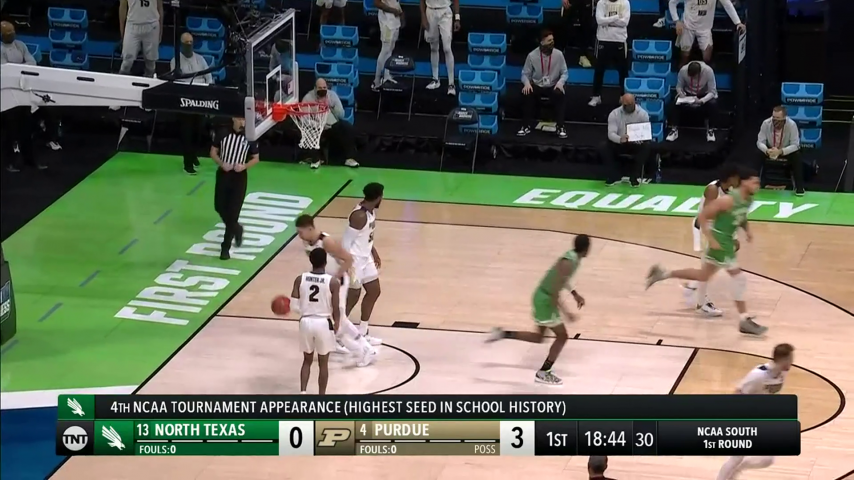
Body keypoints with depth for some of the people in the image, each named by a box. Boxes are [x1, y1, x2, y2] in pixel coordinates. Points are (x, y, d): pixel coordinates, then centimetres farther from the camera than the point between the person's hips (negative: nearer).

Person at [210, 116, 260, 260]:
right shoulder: (223, 134, -2)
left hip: (239, 177, -2)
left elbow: (256, 158, 4)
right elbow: (213, 152, 5)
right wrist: (221, 163, -13)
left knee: (233, 212, -4)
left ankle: (226, 247, 2)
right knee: (220, 207, 6)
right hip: (223, 174, 2)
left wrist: (244, 166, -15)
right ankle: (236, 229, 36)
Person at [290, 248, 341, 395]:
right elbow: (335, 309, -9)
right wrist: (337, 324, 10)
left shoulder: (300, 279, -4)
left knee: (307, 360, 20)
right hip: (323, 323, -2)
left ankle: (302, 392, 9)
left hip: (306, 322, 2)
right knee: (323, 363, 12)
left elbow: (293, 305, -6)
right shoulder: (333, 282, -11)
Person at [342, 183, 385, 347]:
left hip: (365, 257, 10)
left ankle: (362, 333, 27)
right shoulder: (359, 216, -27)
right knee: (352, 297, -1)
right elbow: (347, 242, -26)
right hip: (354, 259, -10)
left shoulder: (371, 210, 2)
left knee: (374, 291, 17)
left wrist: (374, 253, 24)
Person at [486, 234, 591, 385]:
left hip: (544, 297, 10)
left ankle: (502, 333, 21)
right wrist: (566, 312, -27)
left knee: (538, 337, 19)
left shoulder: (573, 257, 3)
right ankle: (543, 373, 12)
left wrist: (575, 294, 21)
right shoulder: (568, 263, -28)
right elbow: (554, 293, -29)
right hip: (545, 299, -10)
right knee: (562, 336, 1)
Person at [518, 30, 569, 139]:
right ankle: (527, 125, -17)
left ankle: (559, 126, -22)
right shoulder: (532, 55, -8)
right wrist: (527, 83, -24)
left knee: (560, 94, -33)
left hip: (553, 86, 0)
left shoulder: (558, 54, -7)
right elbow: (525, 73, -1)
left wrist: (560, 82, -22)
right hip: (536, 85, 0)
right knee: (526, 93, -31)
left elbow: (564, 72, -1)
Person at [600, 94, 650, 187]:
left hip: (637, 143, -1)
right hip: (619, 143, 1)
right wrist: (620, 139, -43)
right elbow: (611, 133, -20)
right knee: (603, 149, -25)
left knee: (645, 147, -33)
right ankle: (615, 176, -9)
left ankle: (635, 177, -19)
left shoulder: (642, 114, -10)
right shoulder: (614, 114, -10)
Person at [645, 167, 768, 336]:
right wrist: (711, 239, -25)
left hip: (728, 239, 9)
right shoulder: (728, 200, -26)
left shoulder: (749, 200, 1)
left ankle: (663, 273, 31)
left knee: (703, 275, 20)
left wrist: (747, 230, 3)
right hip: (720, 239, -9)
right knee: (738, 276, -10)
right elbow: (702, 216, -21)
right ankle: (745, 320, -4)